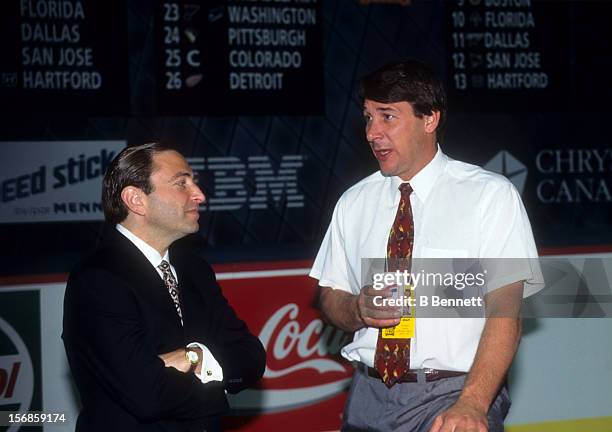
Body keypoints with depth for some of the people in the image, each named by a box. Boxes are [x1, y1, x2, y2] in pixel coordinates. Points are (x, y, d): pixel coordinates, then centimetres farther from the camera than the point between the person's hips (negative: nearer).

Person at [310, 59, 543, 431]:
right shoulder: (354, 203, 10)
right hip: (370, 396, 4)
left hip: (454, 395, -4)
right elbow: (330, 298, 17)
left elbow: (506, 312, -12)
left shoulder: (491, 196, -4)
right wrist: (357, 310, -7)